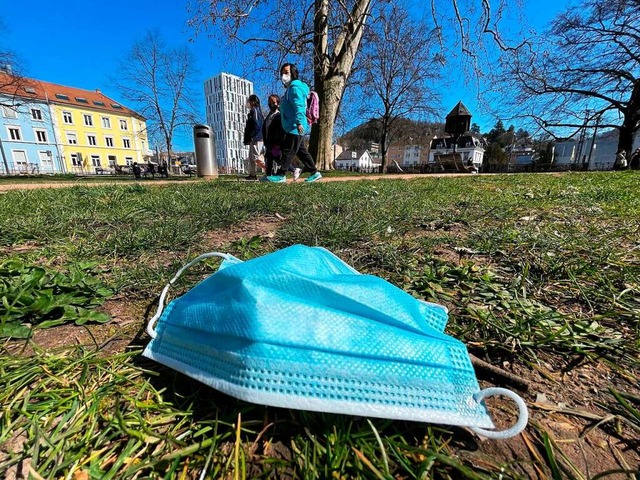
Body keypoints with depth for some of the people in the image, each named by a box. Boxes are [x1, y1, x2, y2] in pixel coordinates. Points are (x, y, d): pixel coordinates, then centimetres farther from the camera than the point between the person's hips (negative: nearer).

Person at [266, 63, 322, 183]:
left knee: (288, 151, -8)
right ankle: (314, 173, 15)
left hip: (295, 128, -11)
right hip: (293, 127, 11)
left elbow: (299, 106, -23)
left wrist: (299, 122, -33)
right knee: (301, 151, 11)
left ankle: (281, 175, -3)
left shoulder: (295, 87, -8)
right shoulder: (290, 88, 24)